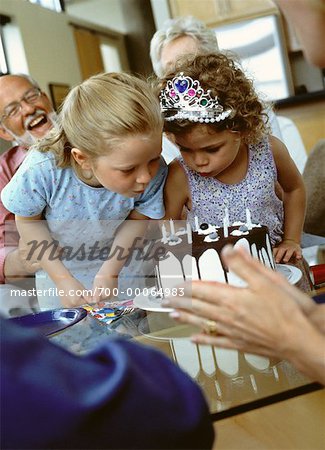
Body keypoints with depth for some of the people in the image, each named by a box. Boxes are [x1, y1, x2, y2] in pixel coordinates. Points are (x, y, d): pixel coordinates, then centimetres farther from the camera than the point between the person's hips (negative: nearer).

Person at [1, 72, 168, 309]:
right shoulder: (42, 170, -38)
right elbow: (28, 221, -17)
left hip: (118, 259, 1)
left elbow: (137, 219, -13)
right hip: (57, 263, 0)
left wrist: (109, 272, -18)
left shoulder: (155, 172, -34)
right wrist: (63, 279, -17)